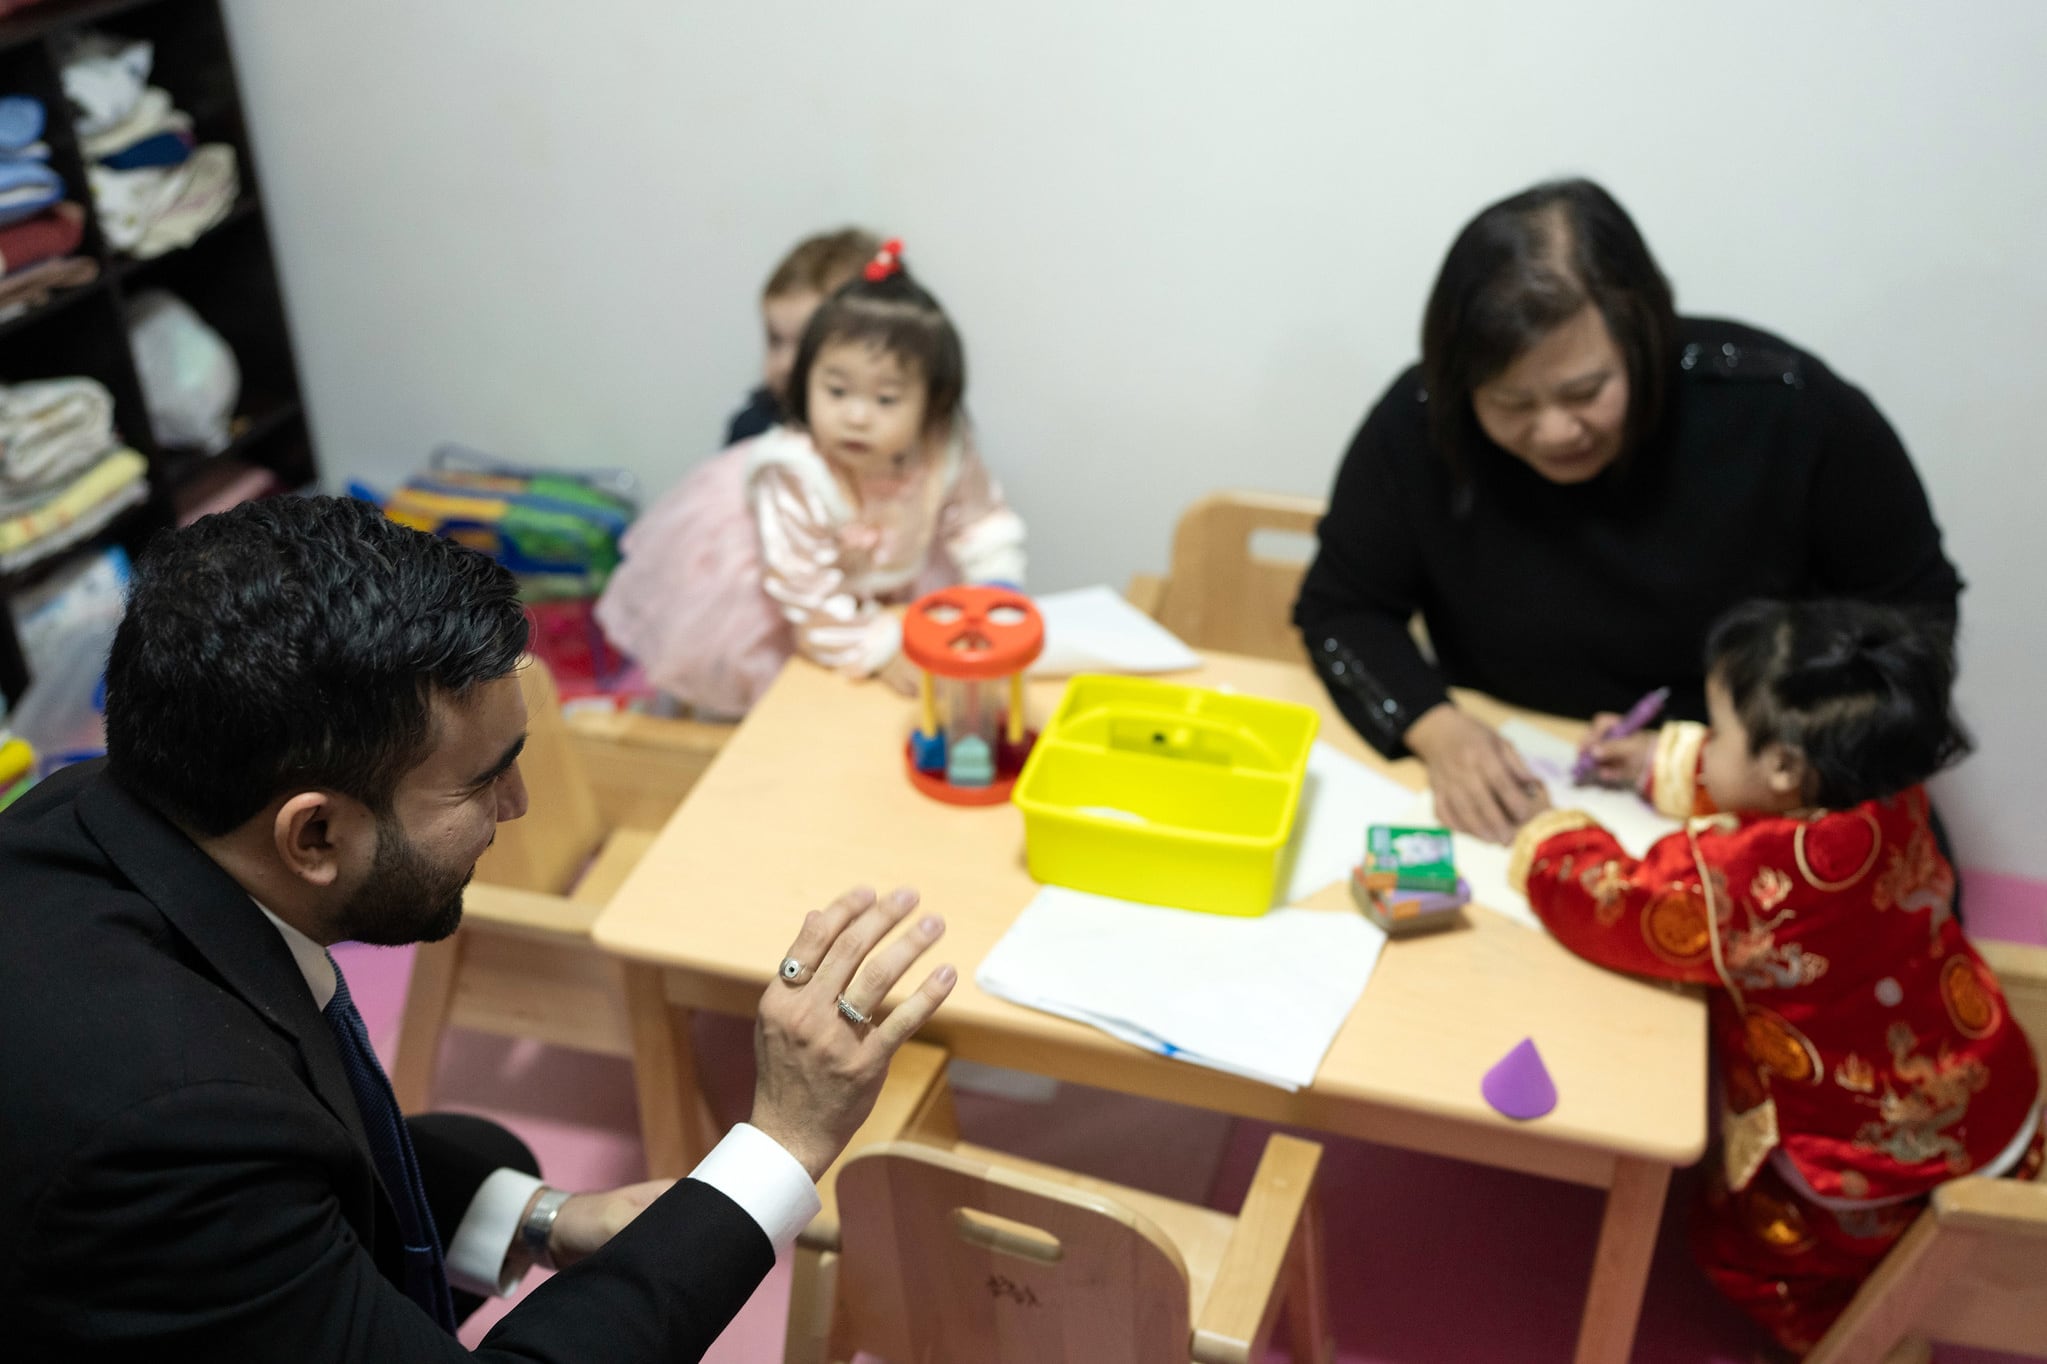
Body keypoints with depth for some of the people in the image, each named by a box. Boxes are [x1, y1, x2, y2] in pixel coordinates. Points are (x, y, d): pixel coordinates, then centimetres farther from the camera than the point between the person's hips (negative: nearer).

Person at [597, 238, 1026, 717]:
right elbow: (807, 593, -38)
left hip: (874, 575, 5)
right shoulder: (795, 476, -43)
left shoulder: (945, 454, -28)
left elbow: (980, 517, -8)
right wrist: (879, 650, -37)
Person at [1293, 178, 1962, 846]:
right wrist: (1435, 728, -20)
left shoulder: (1791, 409, -16)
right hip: (1514, 799, 2)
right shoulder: (1418, 428, -14)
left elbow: (1916, 609, -5)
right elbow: (1340, 610, -1)